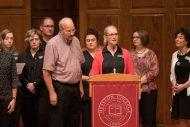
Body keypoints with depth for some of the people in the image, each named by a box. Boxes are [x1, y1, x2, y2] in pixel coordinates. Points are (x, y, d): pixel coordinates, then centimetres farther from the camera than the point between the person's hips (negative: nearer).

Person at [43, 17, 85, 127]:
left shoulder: (76, 41, 8)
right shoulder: (53, 44, -12)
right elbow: (47, 72, -14)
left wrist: (80, 85, 14)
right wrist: (52, 93, -16)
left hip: (75, 87, 6)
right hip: (60, 88, -6)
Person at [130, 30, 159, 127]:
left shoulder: (150, 54, 2)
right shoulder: (130, 53, 9)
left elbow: (154, 71, -8)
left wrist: (140, 81, -14)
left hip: (148, 90, -2)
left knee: (149, 118, -1)